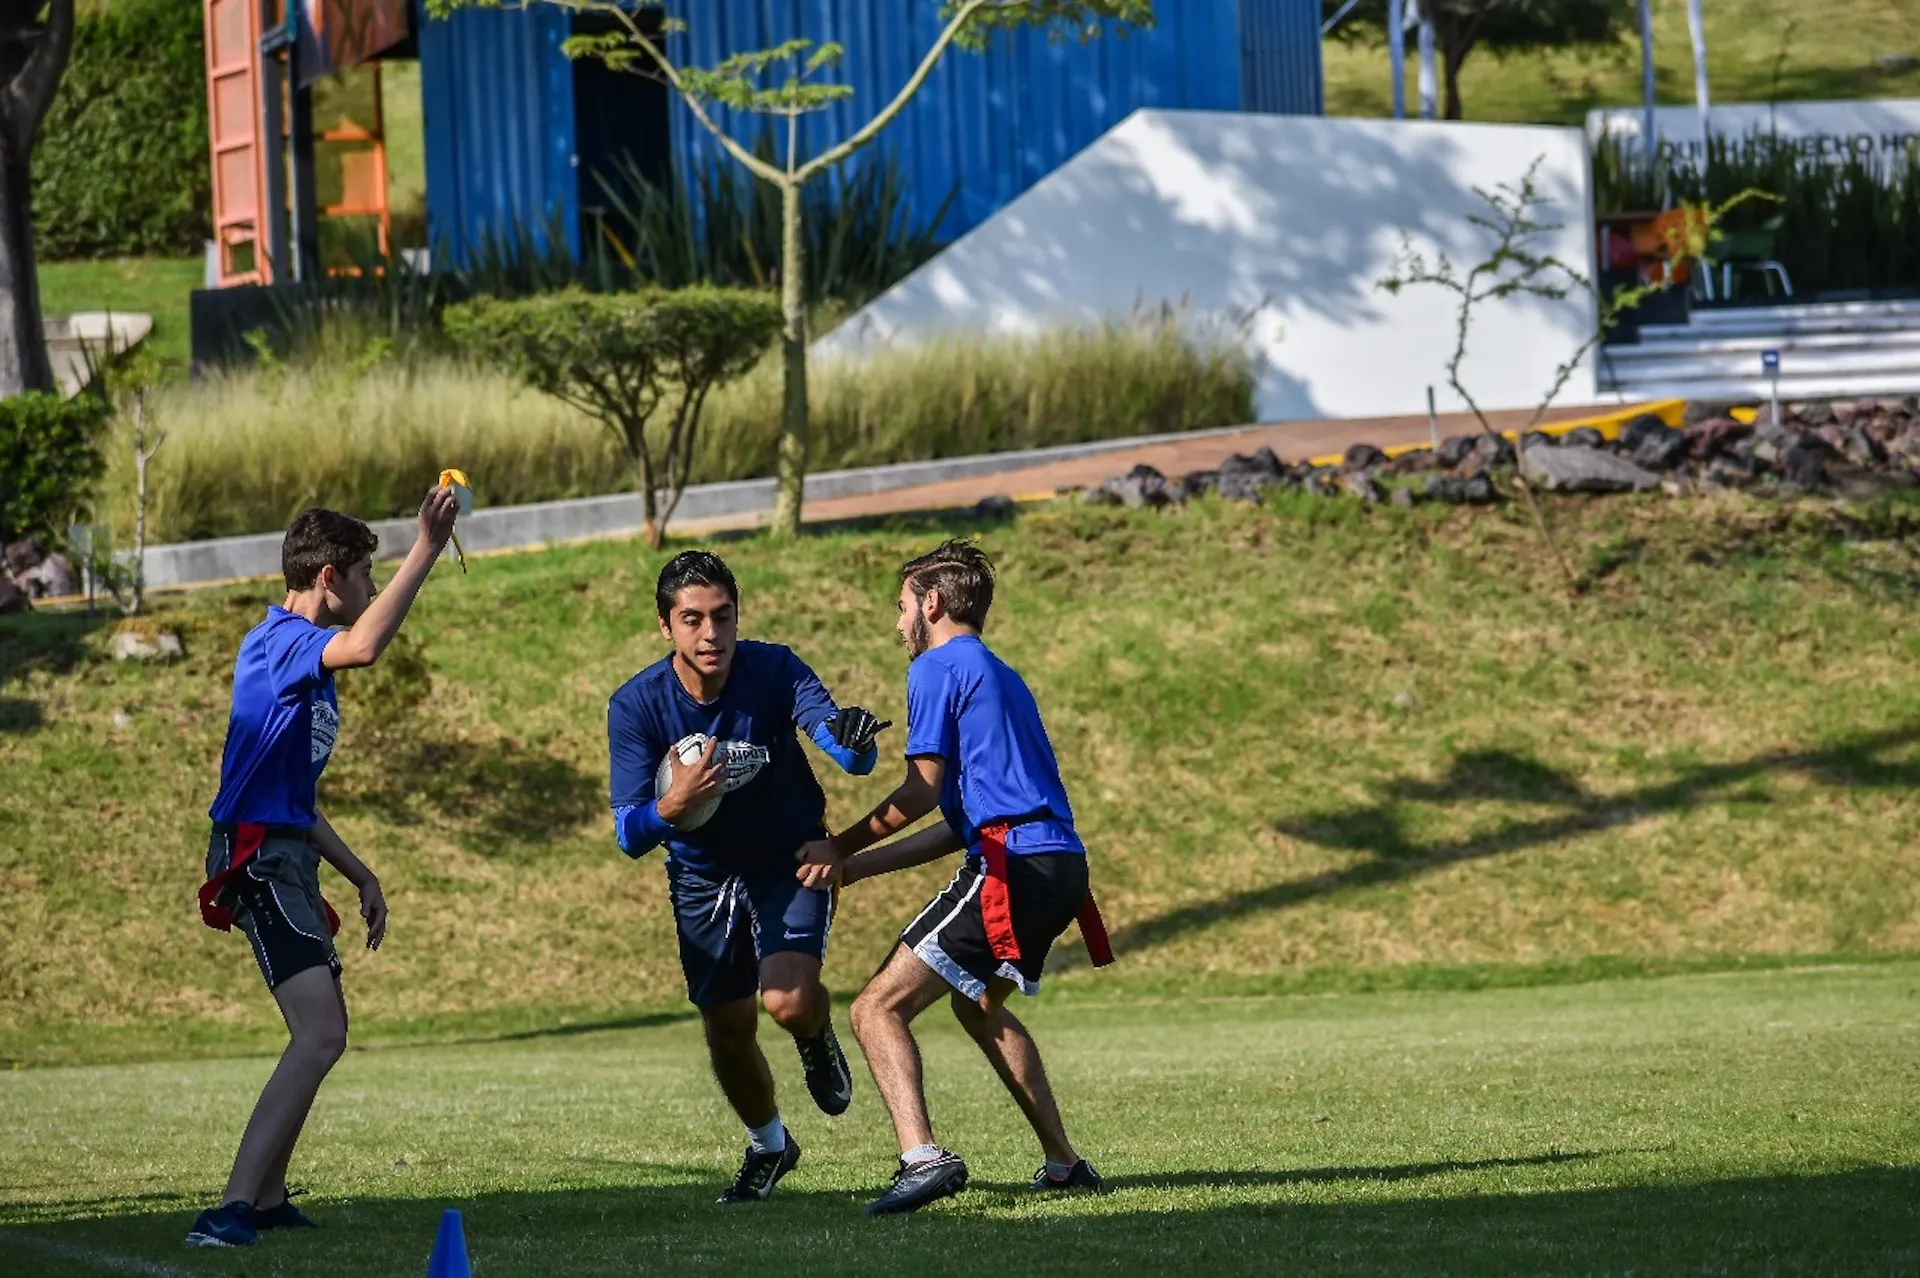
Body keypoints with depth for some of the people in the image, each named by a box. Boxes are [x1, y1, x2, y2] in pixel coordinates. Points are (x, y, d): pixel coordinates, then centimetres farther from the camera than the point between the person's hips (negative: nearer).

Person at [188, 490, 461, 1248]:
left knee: (321, 1032, 22)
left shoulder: (306, 658, 20)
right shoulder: (280, 641, -11)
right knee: (321, 1032, -20)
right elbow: (364, 647, -35)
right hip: (258, 857, -11)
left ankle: (266, 1198, 30)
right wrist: (426, 551, -31)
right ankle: (233, 1210, -27)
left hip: (286, 858, 11)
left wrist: (359, 877, 26)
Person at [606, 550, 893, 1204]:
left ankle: (817, 1038, 14)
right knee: (728, 1034, 8)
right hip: (703, 876, 2)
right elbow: (630, 836, -21)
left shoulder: (775, 671, -23)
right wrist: (671, 807, -44)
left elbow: (852, 756, -34)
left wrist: (855, 740, -59)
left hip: (790, 861, -2)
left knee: (790, 1001, -24)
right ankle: (768, 1146, 38)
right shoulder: (636, 705, -20)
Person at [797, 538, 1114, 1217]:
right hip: (1059, 860, 10)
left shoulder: (938, 667, 0)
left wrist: (841, 848, 2)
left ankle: (922, 1157, -31)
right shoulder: (1000, 676, 27)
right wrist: (859, 867, 21)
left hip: (1011, 867, -9)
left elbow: (924, 789, -9)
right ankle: (1064, 1163, 31)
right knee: (978, 1004, 32)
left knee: (878, 1008, -11)